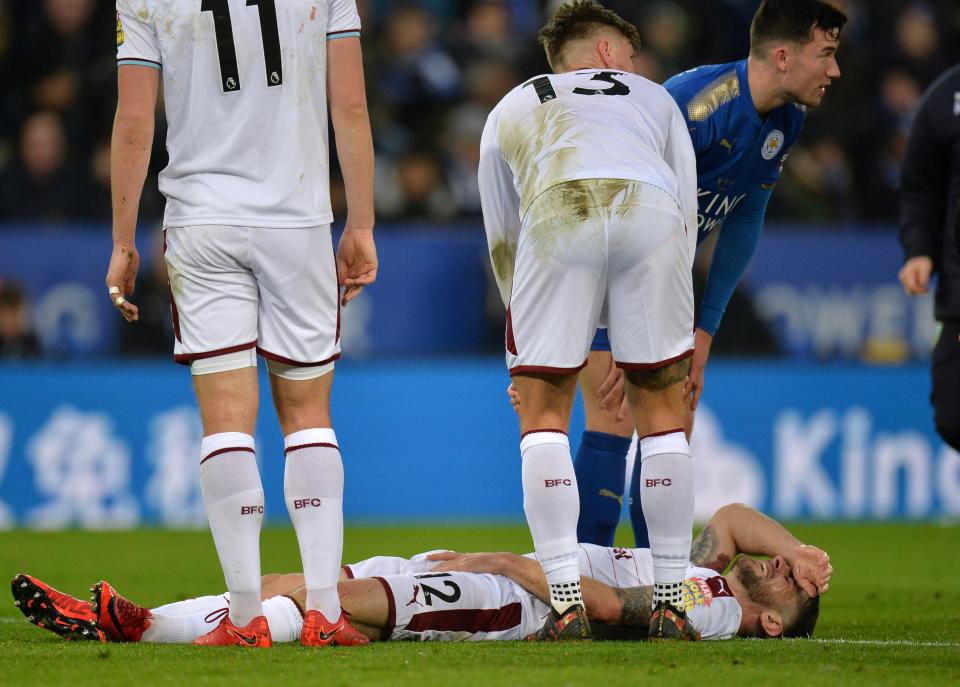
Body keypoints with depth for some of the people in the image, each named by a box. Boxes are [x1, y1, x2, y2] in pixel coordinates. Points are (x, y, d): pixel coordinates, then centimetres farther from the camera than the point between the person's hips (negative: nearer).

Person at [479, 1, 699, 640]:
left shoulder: (510, 111, 37)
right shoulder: (653, 97, 38)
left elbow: (503, 243, 36)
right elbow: (688, 212, 32)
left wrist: (525, 341, 45)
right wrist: (669, 322, 40)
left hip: (557, 214, 0)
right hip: (651, 211, 0)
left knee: (543, 414, 10)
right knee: (663, 411, 13)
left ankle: (566, 603, 0)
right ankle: (671, 606, 12)